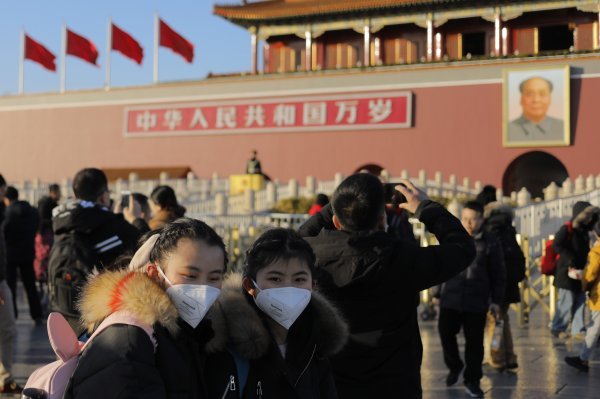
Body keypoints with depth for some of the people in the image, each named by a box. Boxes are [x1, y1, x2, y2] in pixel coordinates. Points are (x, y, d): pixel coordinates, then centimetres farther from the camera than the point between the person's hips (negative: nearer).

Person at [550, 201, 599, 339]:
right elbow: (557, 245, -23)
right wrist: (571, 260, -24)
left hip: (580, 273, 8)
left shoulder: (584, 232, 14)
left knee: (580, 301, 9)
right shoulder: (567, 229, -11)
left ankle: (578, 329, 17)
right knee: (566, 302, -3)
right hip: (567, 273, -8)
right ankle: (557, 328, 11)